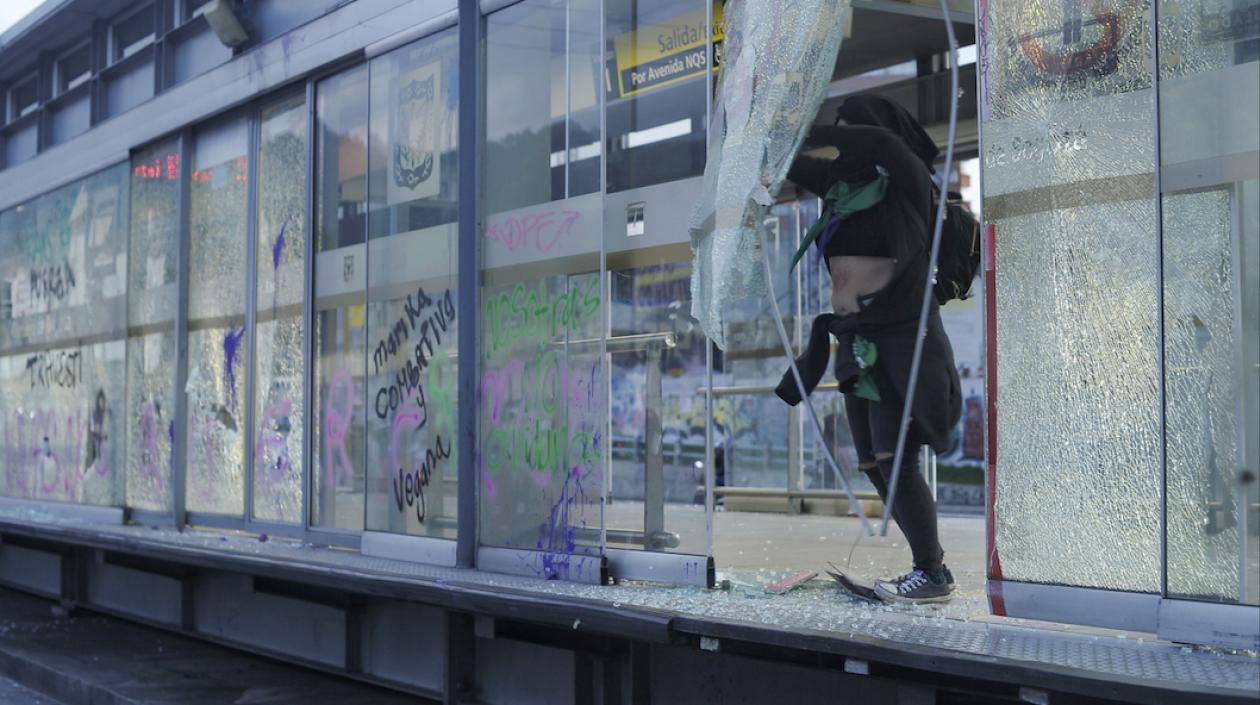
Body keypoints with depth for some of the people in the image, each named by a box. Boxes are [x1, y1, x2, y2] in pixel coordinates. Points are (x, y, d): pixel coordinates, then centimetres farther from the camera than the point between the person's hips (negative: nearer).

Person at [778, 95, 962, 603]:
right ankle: (930, 559, 18)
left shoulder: (907, 184, -9)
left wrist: (804, 134, -21)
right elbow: (793, 168, 23)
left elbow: (880, 142, -27)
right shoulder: (843, 184, 10)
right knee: (872, 464, 8)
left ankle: (933, 576, -4)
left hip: (900, 342, -8)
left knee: (893, 459, -12)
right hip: (858, 345, 8)